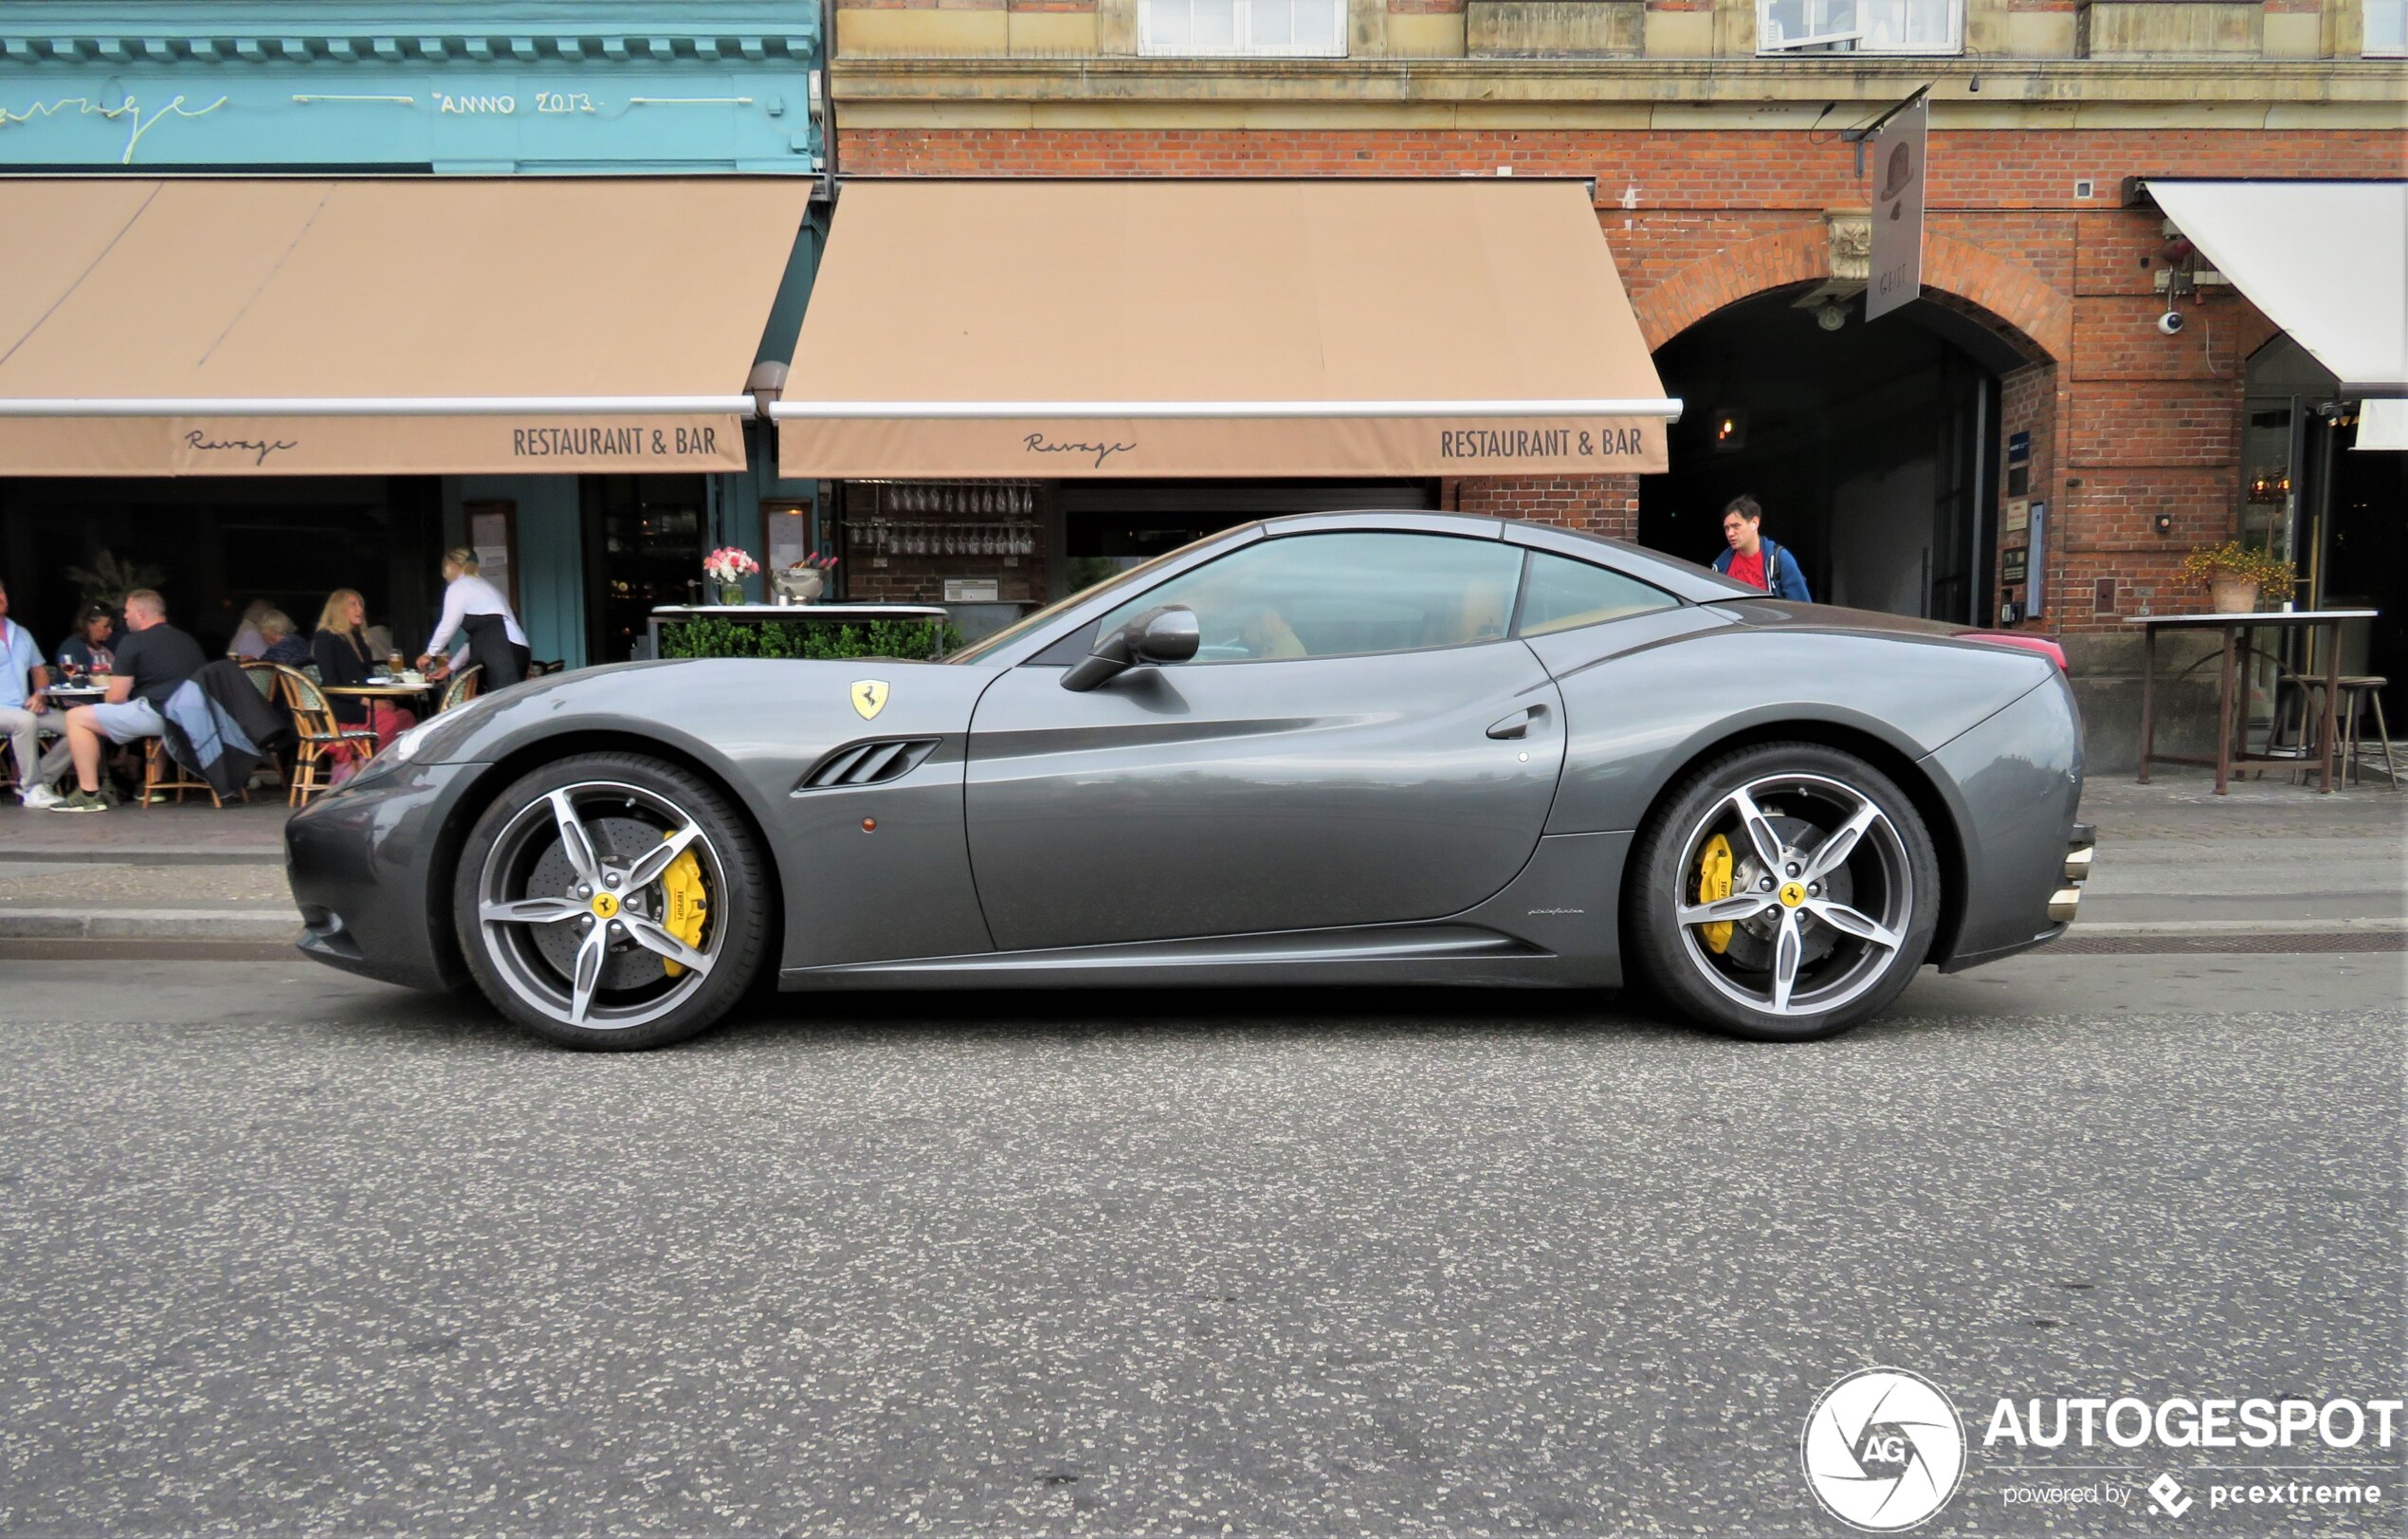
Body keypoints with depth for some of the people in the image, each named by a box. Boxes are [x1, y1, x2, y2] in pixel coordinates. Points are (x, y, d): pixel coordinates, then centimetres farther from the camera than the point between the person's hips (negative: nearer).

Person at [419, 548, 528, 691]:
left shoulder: (458, 587, 4)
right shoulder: (478, 586, 30)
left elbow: (447, 626, 3)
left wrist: (429, 654, 19)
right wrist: (451, 666, 33)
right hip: (508, 652, 9)